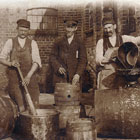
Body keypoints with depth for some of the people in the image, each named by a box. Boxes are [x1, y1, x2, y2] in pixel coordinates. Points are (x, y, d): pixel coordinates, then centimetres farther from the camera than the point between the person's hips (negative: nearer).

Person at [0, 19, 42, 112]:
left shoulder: (32, 43, 5)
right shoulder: (10, 42, 6)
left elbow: (36, 61, -5)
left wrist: (28, 76, -18)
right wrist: (11, 63, -17)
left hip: (29, 77, 0)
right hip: (14, 77, 0)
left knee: (33, 106, -2)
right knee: (22, 108, -2)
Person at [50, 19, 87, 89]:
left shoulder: (79, 42, 7)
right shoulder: (58, 41, 11)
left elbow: (83, 60, 3)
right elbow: (53, 57, 11)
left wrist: (78, 74, -9)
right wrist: (58, 67, -7)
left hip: (74, 77, -1)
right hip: (60, 76, 1)